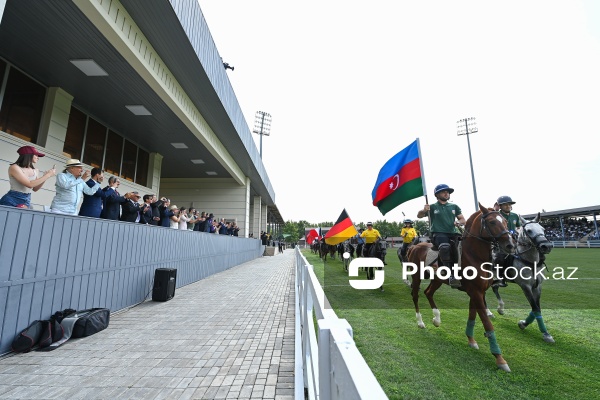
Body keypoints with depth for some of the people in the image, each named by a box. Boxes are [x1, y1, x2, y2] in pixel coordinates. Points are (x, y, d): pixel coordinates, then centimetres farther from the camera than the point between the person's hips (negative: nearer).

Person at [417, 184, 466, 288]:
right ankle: (451, 276, -35)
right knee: (445, 246, -36)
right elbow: (419, 215, 7)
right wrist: (424, 211, -16)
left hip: (452, 233, 5)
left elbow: (463, 220, 19)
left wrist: (459, 223, -6)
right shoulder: (432, 207, 9)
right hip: (438, 234, -4)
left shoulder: (454, 207, 19)